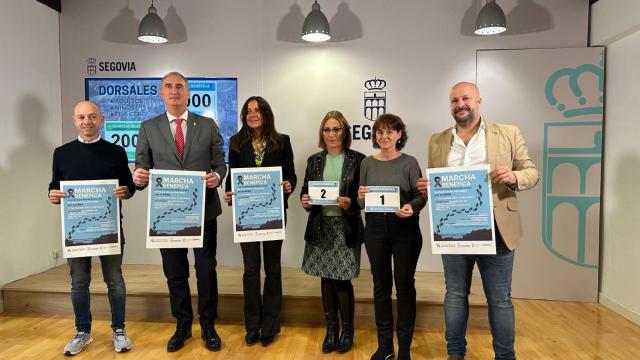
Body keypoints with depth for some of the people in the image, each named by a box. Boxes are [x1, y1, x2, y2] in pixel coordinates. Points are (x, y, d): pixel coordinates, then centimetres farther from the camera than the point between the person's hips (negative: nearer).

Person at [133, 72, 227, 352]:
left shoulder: (208, 125, 4)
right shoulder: (148, 128, 6)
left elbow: (220, 163, 4)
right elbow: (142, 167, 4)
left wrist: (217, 176, -18)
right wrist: (138, 177, -19)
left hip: (203, 210, -1)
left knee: (206, 270, 8)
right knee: (175, 273, 12)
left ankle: (208, 326, 26)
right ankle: (182, 326, 31)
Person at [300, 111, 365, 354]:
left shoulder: (357, 160, -1)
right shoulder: (314, 160, 9)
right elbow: (305, 192, 11)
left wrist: (350, 203, -21)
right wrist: (305, 202, -11)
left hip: (346, 227, -3)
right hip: (320, 226, 3)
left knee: (342, 279, 0)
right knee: (326, 278, 10)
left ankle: (347, 331, 21)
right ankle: (331, 329, 26)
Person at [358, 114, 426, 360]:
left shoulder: (409, 162, -2)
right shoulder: (367, 163, 5)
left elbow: (421, 196, -8)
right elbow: (362, 203, 8)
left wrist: (411, 207, -28)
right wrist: (361, 197, -14)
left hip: (405, 230, -2)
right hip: (375, 229, 3)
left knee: (404, 286, 5)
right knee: (381, 286, 10)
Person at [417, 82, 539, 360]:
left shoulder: (508, 134, 2)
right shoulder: (438, 141, 8)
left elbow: (531, 172, 3)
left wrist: (513, 177, -19)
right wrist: (426, 188, -11)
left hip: (495, 230, -2)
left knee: (500, 299, 10)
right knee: (455, 295, 14)